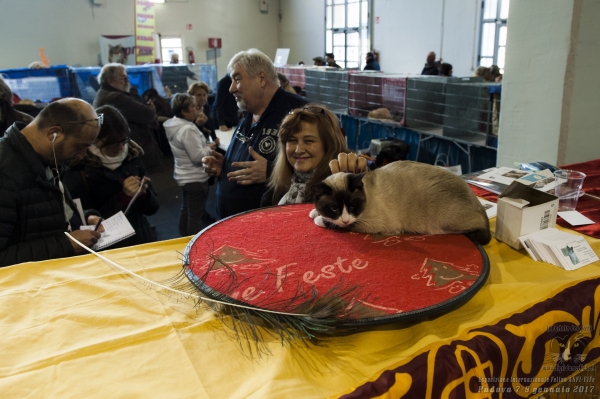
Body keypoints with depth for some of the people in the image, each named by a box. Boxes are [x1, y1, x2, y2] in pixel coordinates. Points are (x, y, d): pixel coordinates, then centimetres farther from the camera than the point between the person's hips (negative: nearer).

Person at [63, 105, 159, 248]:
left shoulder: (132, 155, 2)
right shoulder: (79, 169, -8)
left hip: (143, 240, 2)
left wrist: (143, 193, -12)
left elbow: (152, 208, 7)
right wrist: (123, 196, -18)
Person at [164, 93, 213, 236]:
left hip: (185, 176, 11)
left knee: (186, 210, 21)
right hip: (195, 178, -11)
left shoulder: (176, 125, 5)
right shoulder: (188, 129, -25)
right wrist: (210, 147, -12)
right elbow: (198, 156, -27)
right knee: (196, 215, 0)